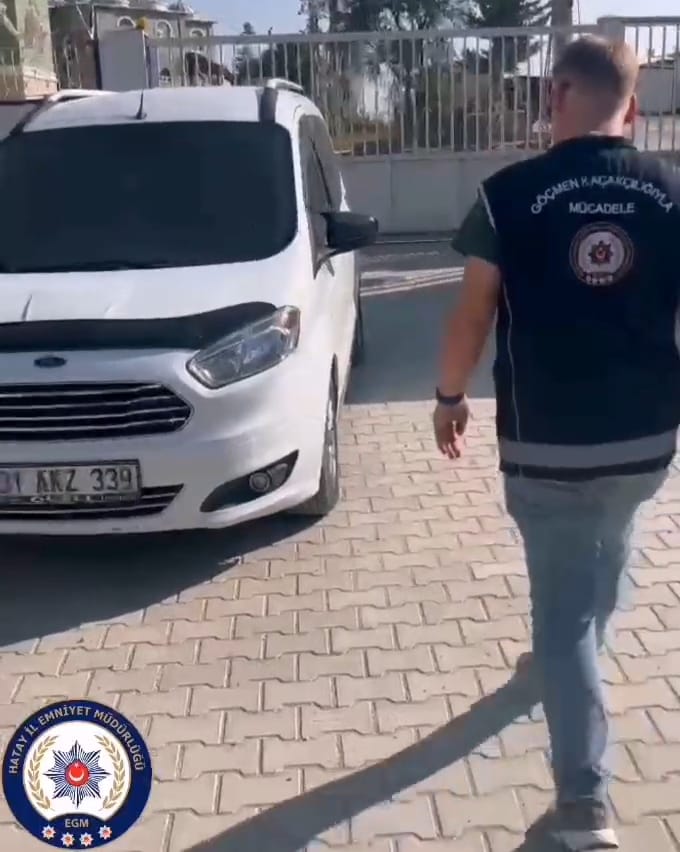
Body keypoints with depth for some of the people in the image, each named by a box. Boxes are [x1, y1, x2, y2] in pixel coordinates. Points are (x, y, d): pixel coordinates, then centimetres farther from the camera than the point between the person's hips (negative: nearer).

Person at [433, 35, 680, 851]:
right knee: (603, 562, 31)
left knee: (563, 608, 6)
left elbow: (471, 317, -6)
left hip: (545, 444, -3)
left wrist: (449, 395, 10)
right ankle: (573, 658, 56)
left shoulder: (509, 195, -10)